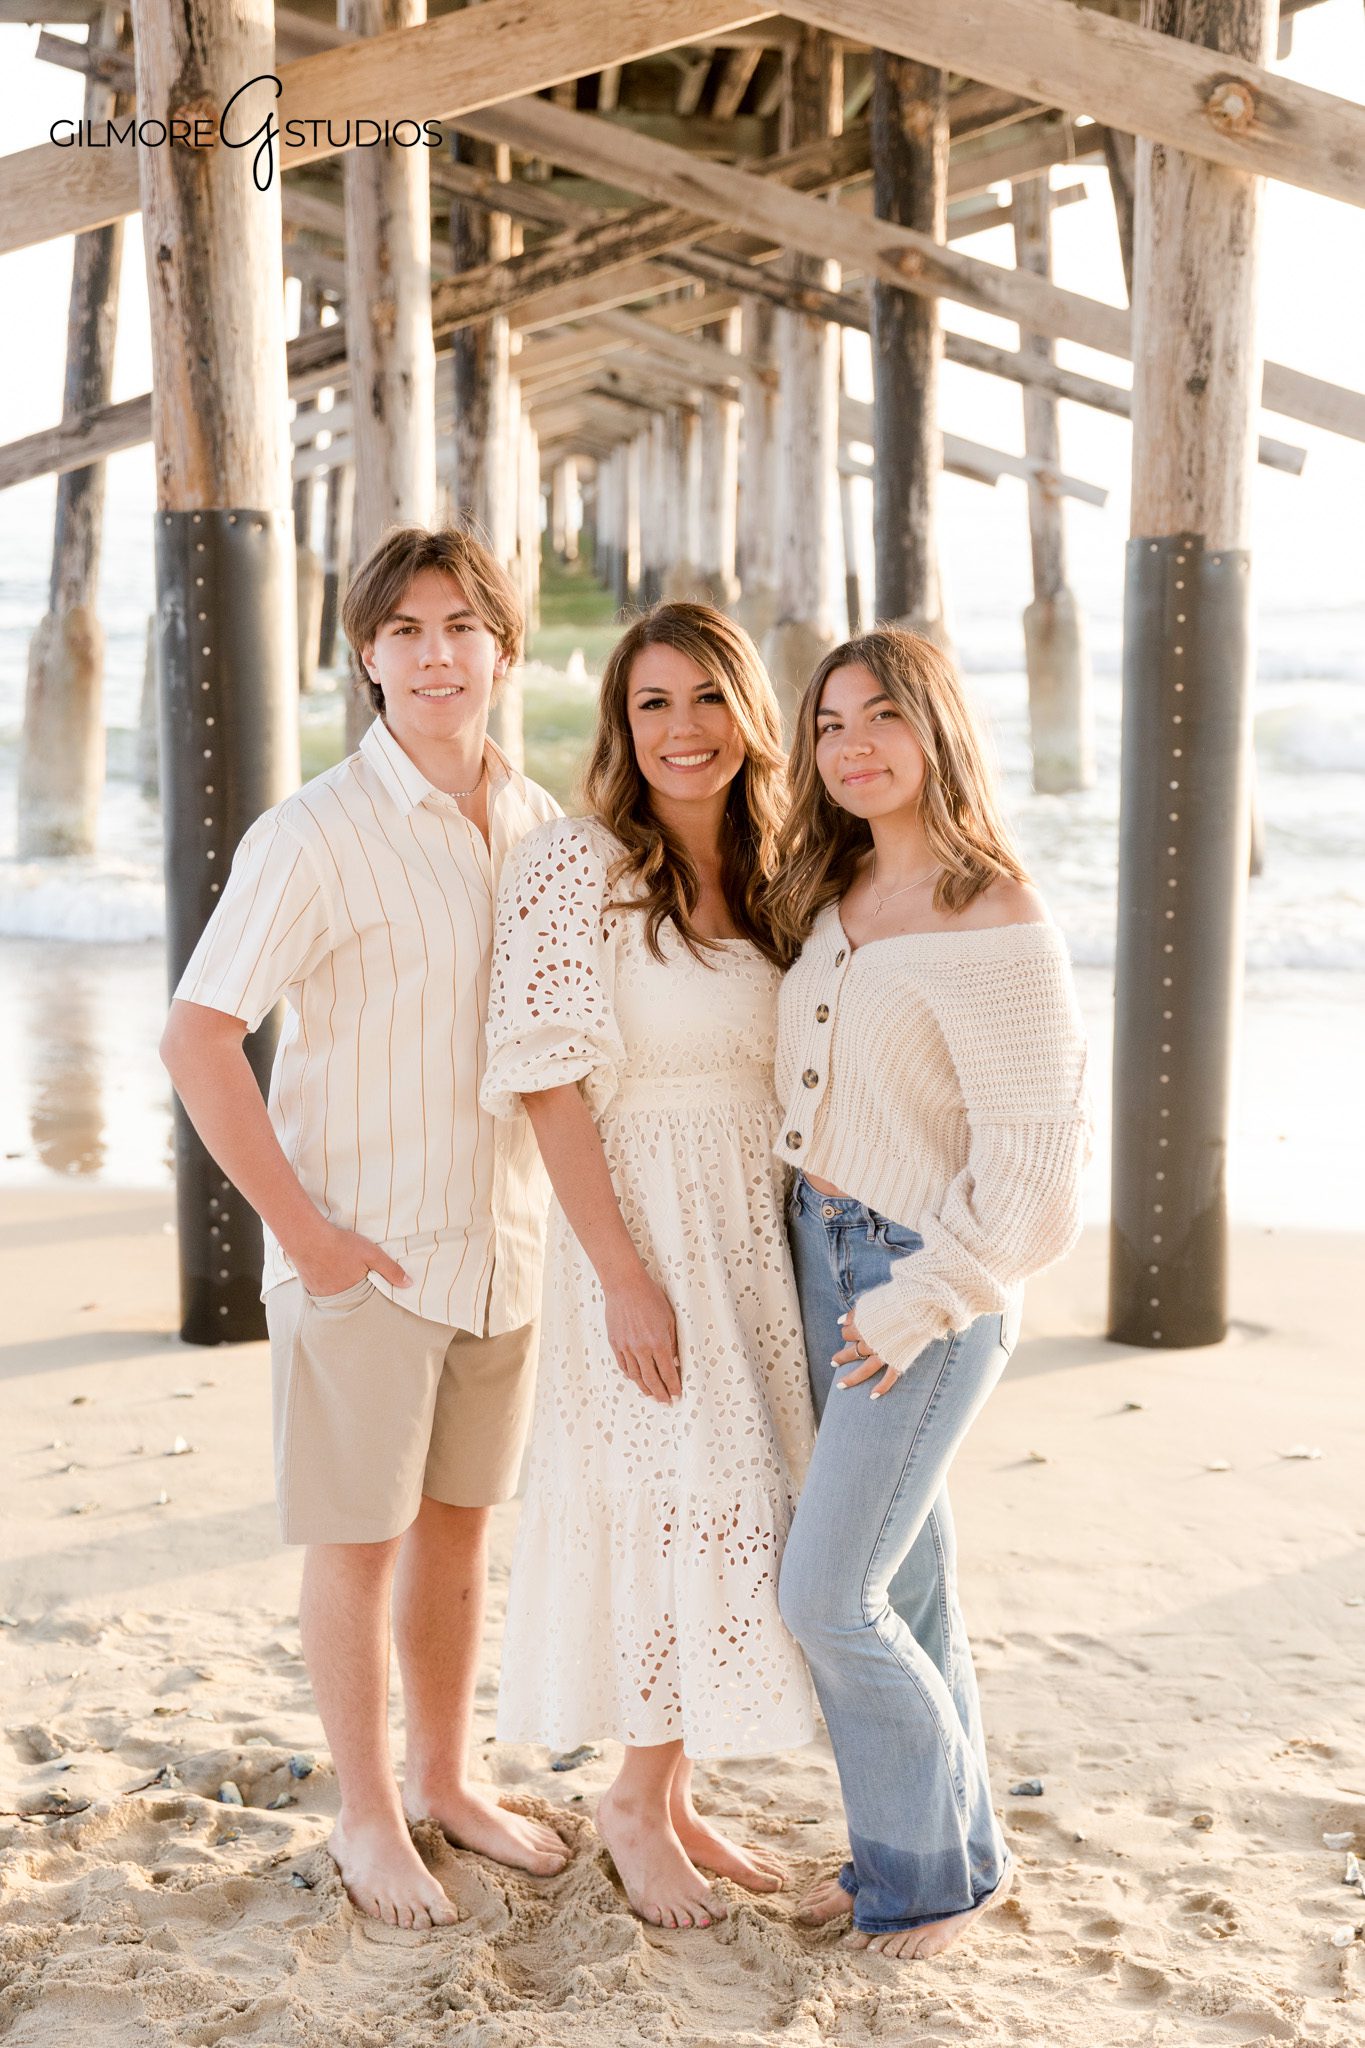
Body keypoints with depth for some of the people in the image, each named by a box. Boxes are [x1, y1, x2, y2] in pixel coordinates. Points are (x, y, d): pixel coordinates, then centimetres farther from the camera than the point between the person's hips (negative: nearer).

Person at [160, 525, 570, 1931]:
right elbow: (197, 1040, -16)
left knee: (459, 1523, 17)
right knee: (359, 1538, 8)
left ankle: (446, 1780, 35)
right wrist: (304, 1229, -16)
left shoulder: (540, 824, 3)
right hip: (363, 1254, -5)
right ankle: (367, 1815, 26)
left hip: (503, 1245, 5)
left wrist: (542, 1204, 9)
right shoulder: (318, 836, -15)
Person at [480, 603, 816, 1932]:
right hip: (640, 1224, -7)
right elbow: (551, 1084, -16)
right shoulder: (578, 870, -13)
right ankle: (638, 1802, 19)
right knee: (691, 1508, -3)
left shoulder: (761, 878, 8)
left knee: (717, 1512, 12)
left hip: (755, 1230, 7)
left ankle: (672, 1796, 28)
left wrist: (801, 1249, 7)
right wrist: (626, 1273, -20)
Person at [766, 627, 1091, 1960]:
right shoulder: (830, 894, 5)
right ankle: (938, 1844, 30)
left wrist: (919, 1304, -17)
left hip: (931, 1277, -7)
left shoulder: (995, 927, -19)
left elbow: (1032, 1159, -18)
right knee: (903, 1571, 15)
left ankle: (935, 1865, 17)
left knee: (828, 1593, -4)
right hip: (818, 1249, 7)